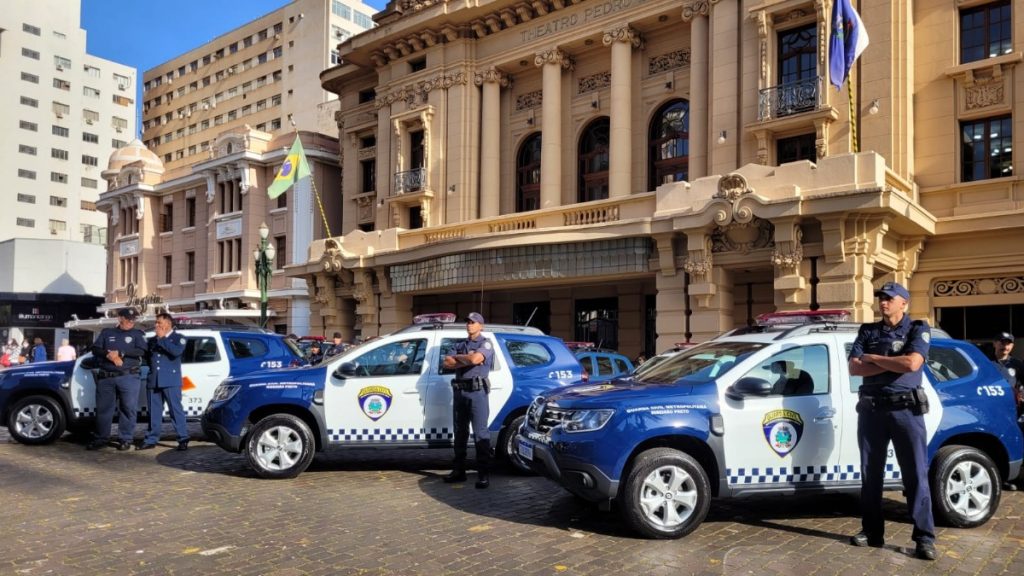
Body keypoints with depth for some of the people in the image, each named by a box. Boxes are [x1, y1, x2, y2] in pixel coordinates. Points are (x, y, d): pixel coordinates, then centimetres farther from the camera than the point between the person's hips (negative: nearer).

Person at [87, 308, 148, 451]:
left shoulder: (137, 334, 8)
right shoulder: (107, 332, 15)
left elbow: (141, 352, -7)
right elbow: (95, 349, 6)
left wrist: (120, 353, -14)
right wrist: (109, 355, -12)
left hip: (129, 377, -2)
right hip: (106, 377, 2)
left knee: (128, 409, -3)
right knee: (103, 408, 6)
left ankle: (125, 439, 5)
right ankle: (101, 439, 16)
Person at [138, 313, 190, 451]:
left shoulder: (178, 338, 4)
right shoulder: (152, 340, 20)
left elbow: (177, 351, -16)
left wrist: (162, 338, -10)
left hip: (170, 381, -5)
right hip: (153, 381, 5)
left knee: (176, 410, -5)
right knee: (154, 412, 8)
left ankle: (183, 439, -3)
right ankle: (151, 439, 16)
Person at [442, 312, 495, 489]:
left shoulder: (485, 343, 1)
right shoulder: (460, 344, 18)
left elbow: (475, 358, -20)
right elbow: (447, 363, 5)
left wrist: (457, 358, -3)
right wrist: (467, 360, -8)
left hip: (477, 391, -6)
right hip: (459, 391, 6)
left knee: (480, 433, -8)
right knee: (460, 432, 11)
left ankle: (484, 474, -8)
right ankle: (458, 470, 19)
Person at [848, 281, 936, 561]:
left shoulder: (918, 329, 0)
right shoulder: (867, 331, 11)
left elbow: (911, 363, -18)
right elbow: (854, 368, 0)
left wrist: (873, 358, -7)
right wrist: (891, 365, -11)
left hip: (906, 409, -4)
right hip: (871, 409, 4)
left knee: (916, 475, -2)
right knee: (870, 474, 8)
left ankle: (924, 538, 4)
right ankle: (871, 531, 17)